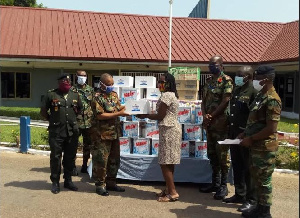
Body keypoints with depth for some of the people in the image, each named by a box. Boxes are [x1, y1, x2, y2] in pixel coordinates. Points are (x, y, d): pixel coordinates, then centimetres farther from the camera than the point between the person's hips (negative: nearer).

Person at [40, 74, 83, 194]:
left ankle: (68, 180, 22)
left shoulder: (75, 95, 9)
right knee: (55, 157, 2)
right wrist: (52, 120, 5)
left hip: (72, 132, 4)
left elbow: (80, 109, 24)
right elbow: (43, 111, 4)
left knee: (70, 157, 10)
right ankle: (55, 182, 13)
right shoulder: (51, 95, -2)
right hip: (56, 131, -3)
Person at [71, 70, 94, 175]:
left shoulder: (91, 90, 11)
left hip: (89, 122, 4)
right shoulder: (72, 90, -2)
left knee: (87, 145, 11)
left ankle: (84, 165, 23)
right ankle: (73, 166, 11)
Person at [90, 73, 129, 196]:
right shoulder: (97, 98, -12)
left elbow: (119, 108, 19)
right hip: (102, 135, -8)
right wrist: (118, 114, -21)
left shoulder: (114, 95, 12)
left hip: (114, 133, 8)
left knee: (114, 160, 14)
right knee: (101, 161, 0)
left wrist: (124, 108, -4)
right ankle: (100, 185, 13)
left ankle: (111, 183, 28)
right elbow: (100, 115, -20)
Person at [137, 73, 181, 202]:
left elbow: (160, 116, -15)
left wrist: (145, 116, -3)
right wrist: (148, 115, 12)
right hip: (172, 129, 10)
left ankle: (172, 193, -4)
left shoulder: (166, 95, -14)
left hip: (168, 131, -10)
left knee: (165, 163, -7)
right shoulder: (172, 95, 17)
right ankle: (168, 189, 21)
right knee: (168, 163, 14)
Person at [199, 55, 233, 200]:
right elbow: (204, 101, 14)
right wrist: (204, 115, -3)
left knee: (222, 155, -3)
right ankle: (215, 183, 24)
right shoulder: (208, 81, 16)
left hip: (221, 123, -8)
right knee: (212, 154, 13)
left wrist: (211, 117, -11)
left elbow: (225, 102, -14)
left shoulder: (226, 80, -7)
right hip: (209, 123, 8)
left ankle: (223, 186, 7)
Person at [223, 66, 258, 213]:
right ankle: (239, 194, 30)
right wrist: (230, 131, 15)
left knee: (248, 168, 2)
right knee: (236, 165, 16)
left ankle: (251, 200, 14)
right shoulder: (236, 90, 12)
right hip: (234, 133, 8)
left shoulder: (253, 92, -14)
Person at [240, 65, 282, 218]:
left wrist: (250, 139, -16)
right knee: (256, 178, 17)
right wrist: (245, 134, 8)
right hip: (256, 146, 9)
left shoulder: (272, 100, -19)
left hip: (265, 148, -9)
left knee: (264, 180, 3)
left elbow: (271, 129, -23)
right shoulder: (260, 96, 10)